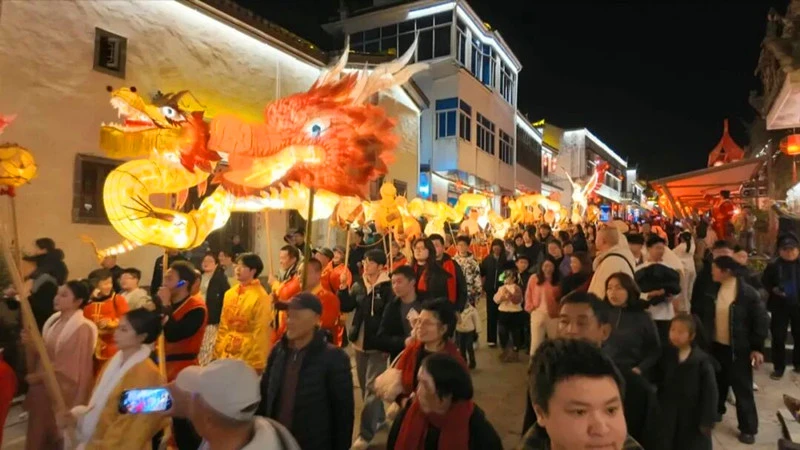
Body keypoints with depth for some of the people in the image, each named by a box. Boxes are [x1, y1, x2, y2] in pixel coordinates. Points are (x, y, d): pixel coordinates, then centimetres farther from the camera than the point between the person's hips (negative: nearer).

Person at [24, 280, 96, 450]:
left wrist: (39, 377, -10)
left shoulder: (82, 328, -18)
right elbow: (41, 356, 9)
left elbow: (69, 368, -16)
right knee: (39, 436, 17)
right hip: (43, 389, 7)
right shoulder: (53, 321, 5)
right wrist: (30, 345, -9)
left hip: (63, 393, -7)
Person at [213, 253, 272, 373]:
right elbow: (223, 326, 13)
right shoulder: (229, 294, 8)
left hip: (248, 359, -6)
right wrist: (217, 353, 10)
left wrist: (257, 364, -12)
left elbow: (261, 332, -12)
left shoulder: (261, 297, -11)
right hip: (226, 355, 6)